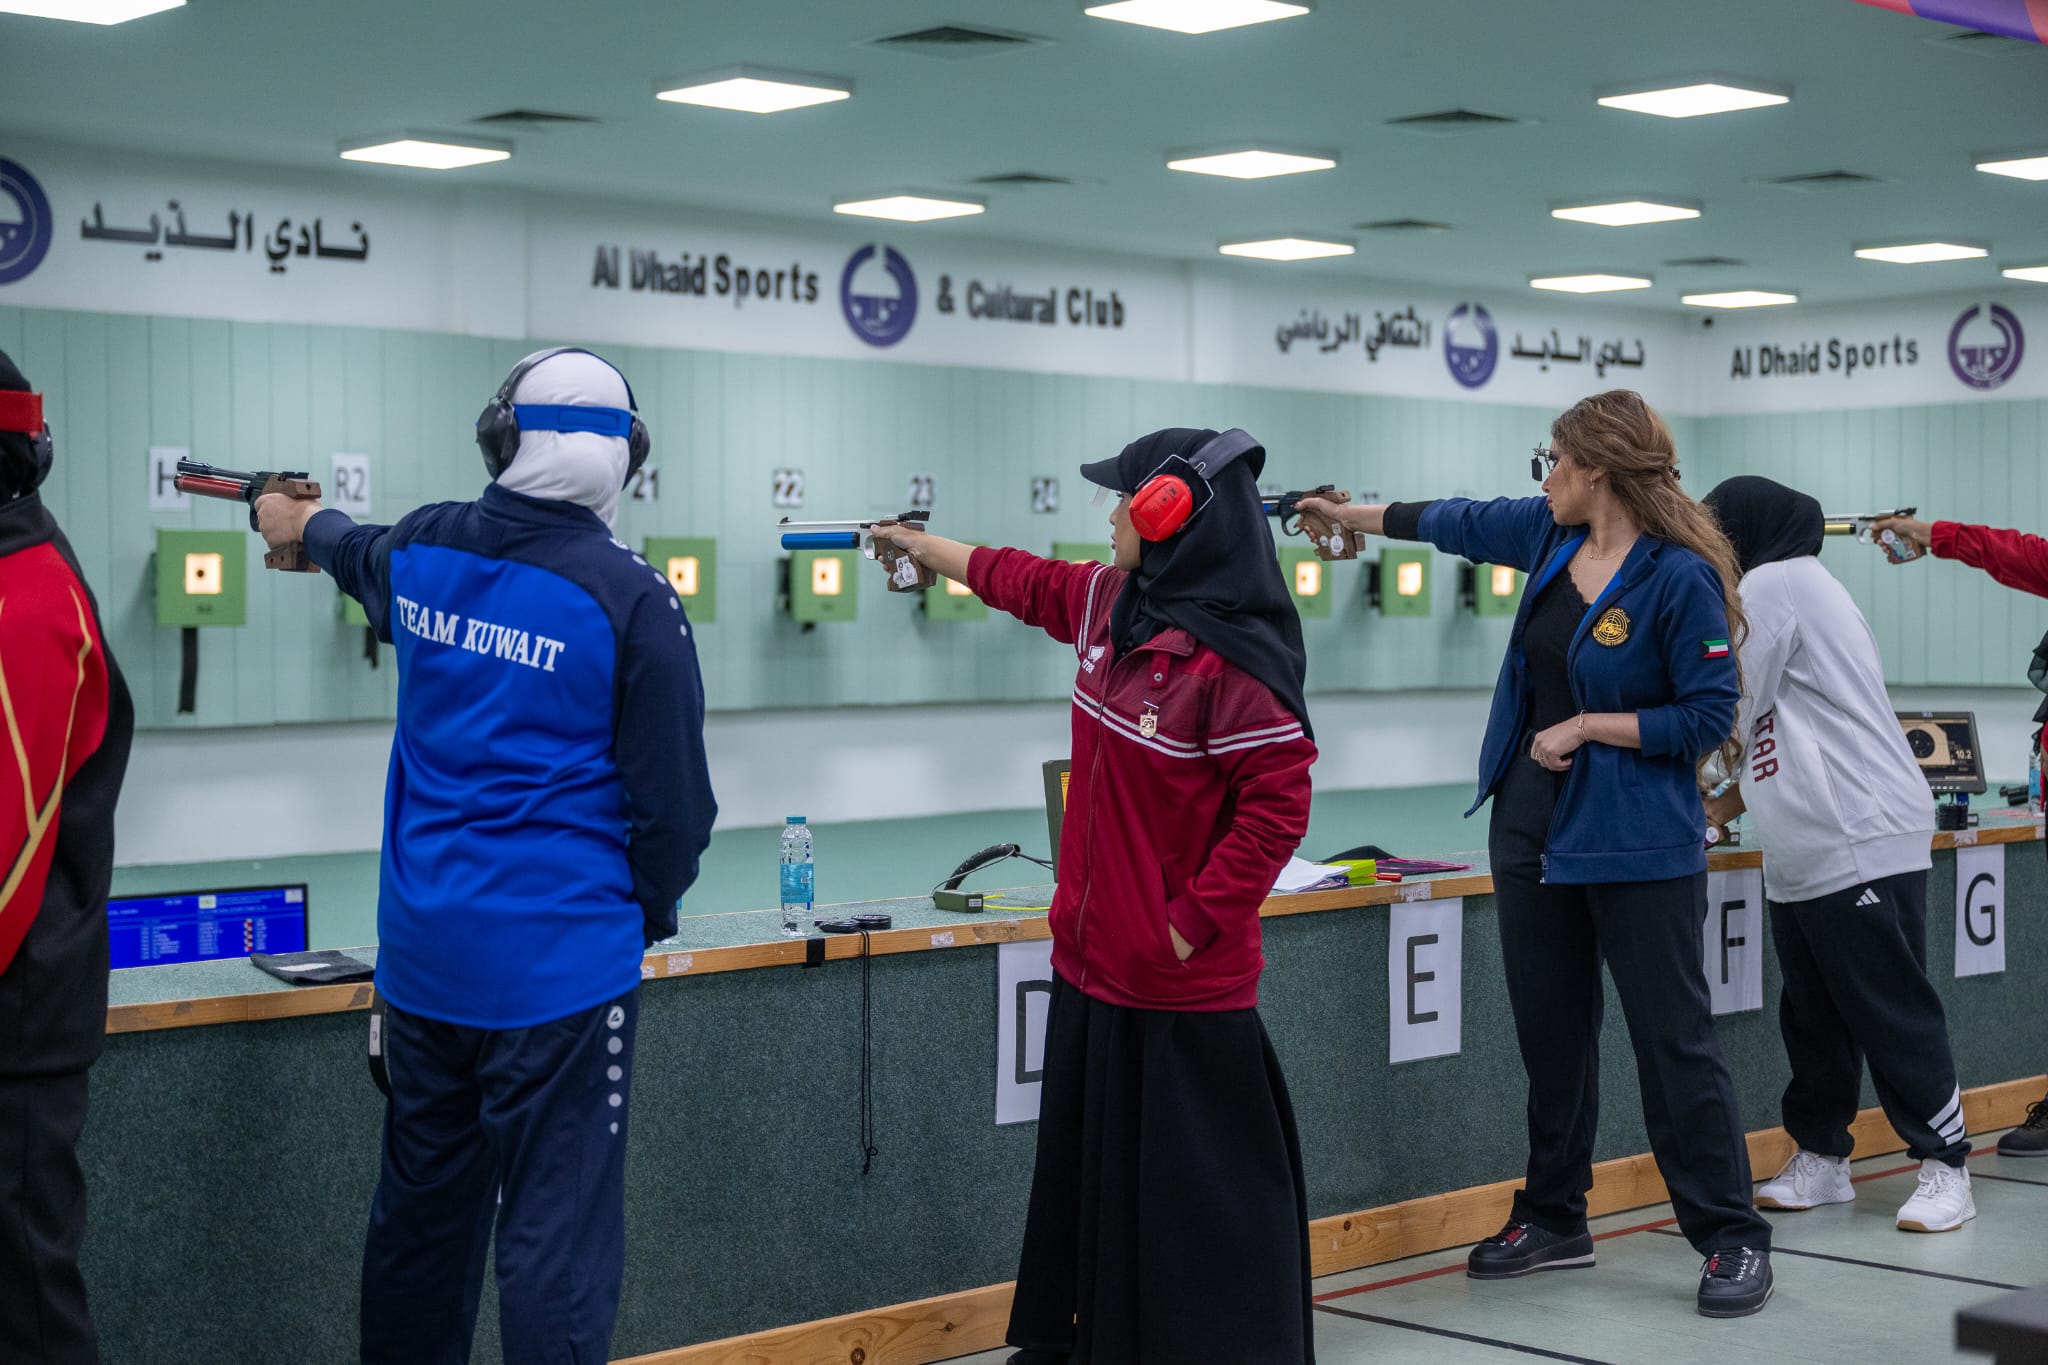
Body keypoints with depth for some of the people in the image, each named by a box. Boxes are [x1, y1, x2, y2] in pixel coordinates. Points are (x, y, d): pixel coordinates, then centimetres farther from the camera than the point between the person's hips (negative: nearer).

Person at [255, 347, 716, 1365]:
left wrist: (306, 525, 53)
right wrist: (650, 911, 10)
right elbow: (674, 798, -10)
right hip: (559, 960, -5)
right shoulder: (630, 599, -14)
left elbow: (366, 560, 29)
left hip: (423, 948, 6)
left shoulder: (423, 553, 2)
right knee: (555, 1232, -1)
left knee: (421, 1209, 19)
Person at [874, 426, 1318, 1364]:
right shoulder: (1108, 602, 5)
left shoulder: (1231, 656, -21)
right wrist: (921, 545, 37)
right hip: (1091, 965, 9)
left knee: (1203, 1199, 1)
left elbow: (1279, 802, -22)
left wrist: (1193, 925, -19)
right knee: (1083, 1172, 21)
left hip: (1182, 986, -9)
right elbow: (1023, 583, 25)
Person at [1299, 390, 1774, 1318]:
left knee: (1674, 1040, -3)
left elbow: (1709, 717, -16)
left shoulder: (1680, 577, -17)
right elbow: (1460, 523, 21)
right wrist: (1349, 514, 30)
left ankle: (1734, 1240, 7)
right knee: (1549, 1033, 15)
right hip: (1533, 828, 8)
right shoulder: (1551, 535, 4)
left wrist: (1588, 726, -17)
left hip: (1637, 846, -8)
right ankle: (1554, 1221, 27)